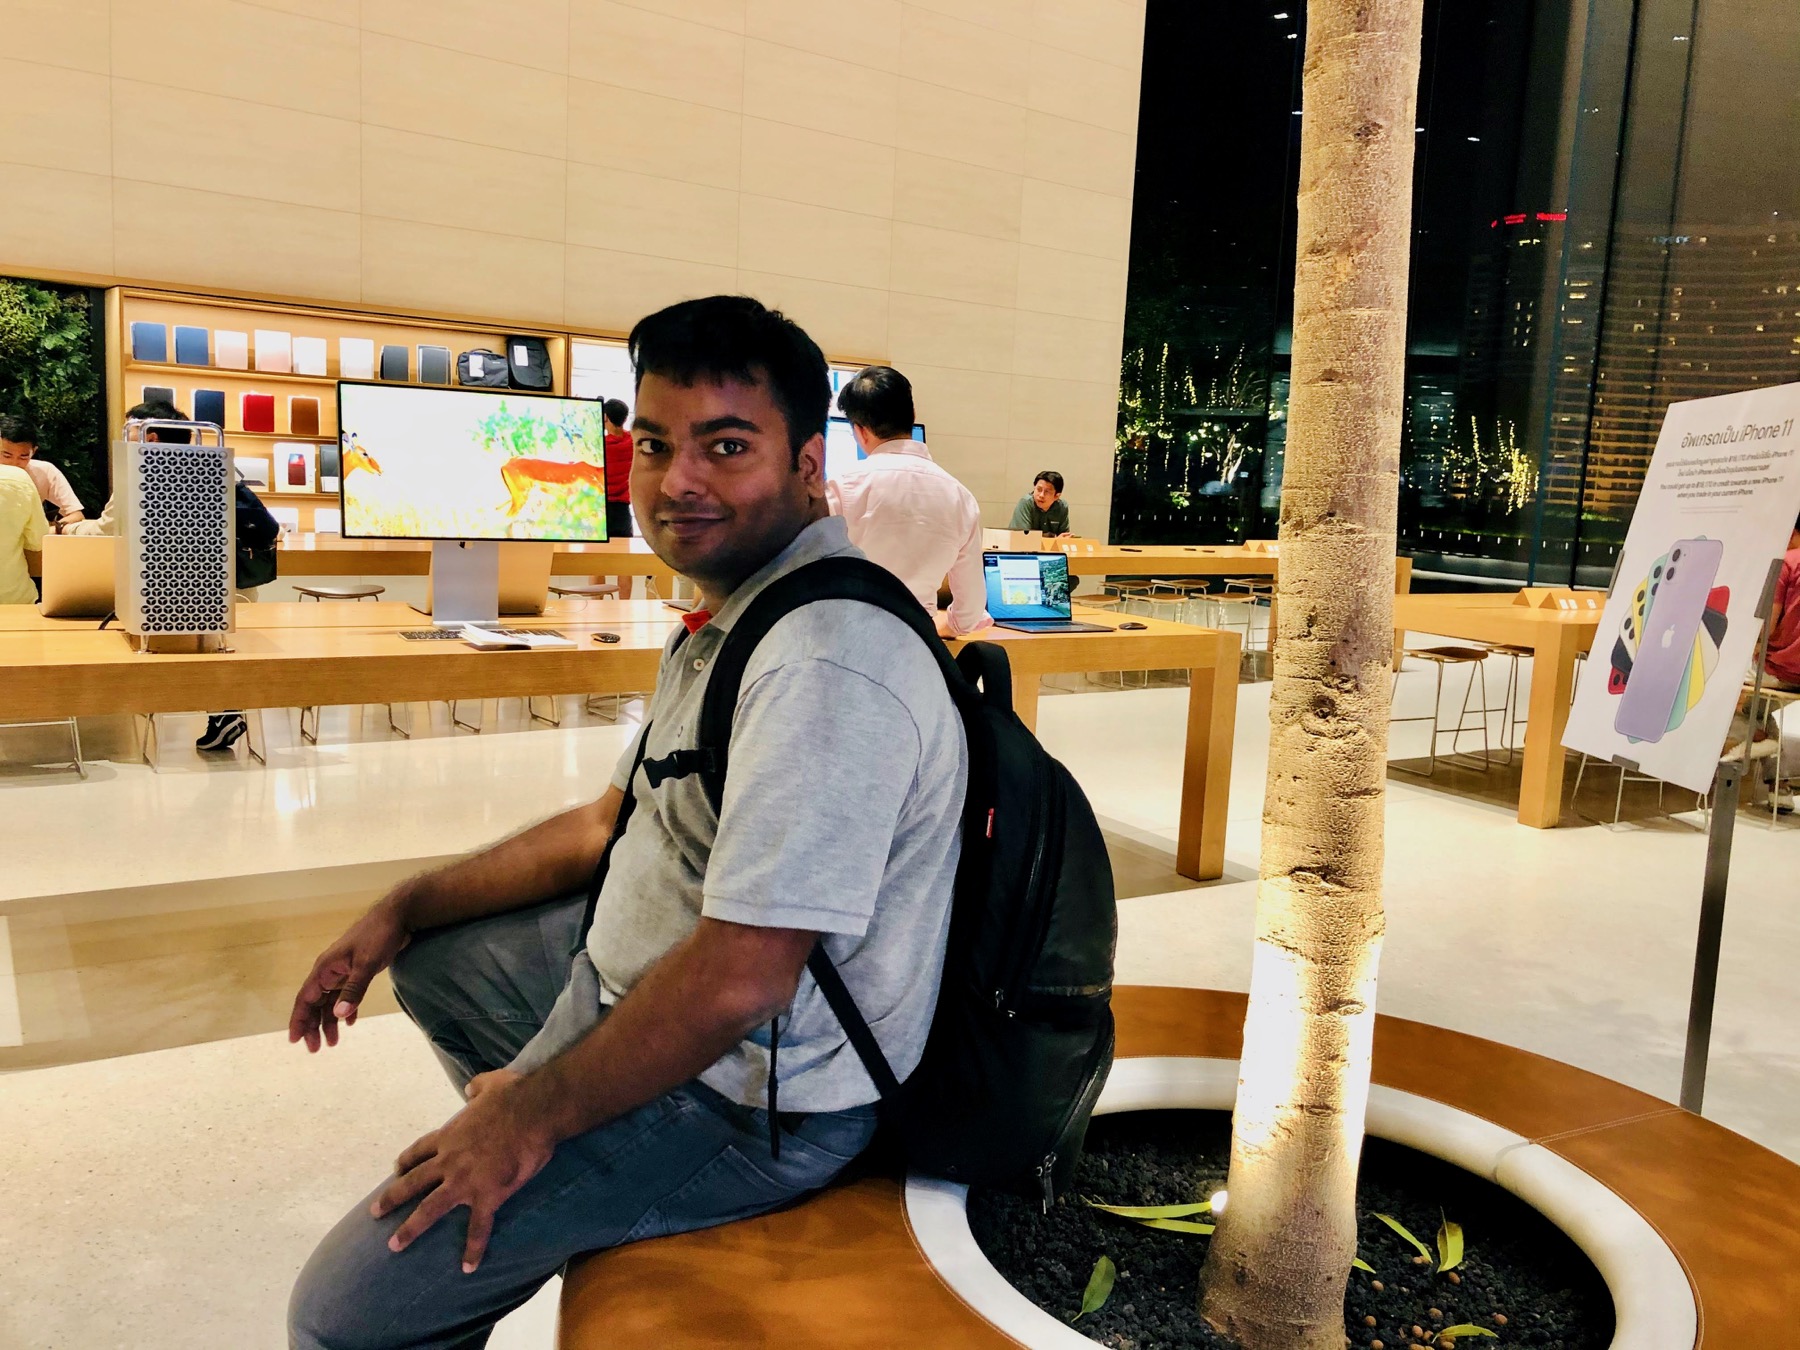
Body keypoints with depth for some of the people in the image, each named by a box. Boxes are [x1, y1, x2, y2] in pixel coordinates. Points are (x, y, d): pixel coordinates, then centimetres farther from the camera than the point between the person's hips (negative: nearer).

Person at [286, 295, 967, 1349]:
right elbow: (613, 822, 15)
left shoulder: (826, 665, -29)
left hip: (746, 1097, -10)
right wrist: (402, 912, 13)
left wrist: (532, 1113, -17)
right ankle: (566, 1205, 35)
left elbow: (738, 981, -32)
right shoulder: (730, 616, 6)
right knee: (433, 956, 26)